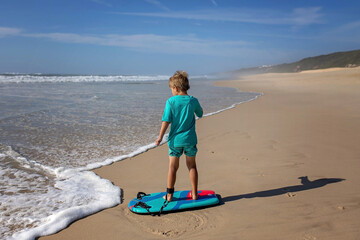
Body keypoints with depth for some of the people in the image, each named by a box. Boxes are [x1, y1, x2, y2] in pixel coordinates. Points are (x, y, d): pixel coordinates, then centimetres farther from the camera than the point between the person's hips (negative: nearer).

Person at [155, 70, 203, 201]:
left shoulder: (170, 101, -9)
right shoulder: (193, 101, -3)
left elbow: (166, 121, -12)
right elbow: (200, 114, 14)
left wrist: (160, 137, -7)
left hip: (175, 139, -1)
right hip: (190, 139, 2)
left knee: (173, 167, 8)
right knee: (192, 166, 13)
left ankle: (169, 194, 15)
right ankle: (194, 193, 19)